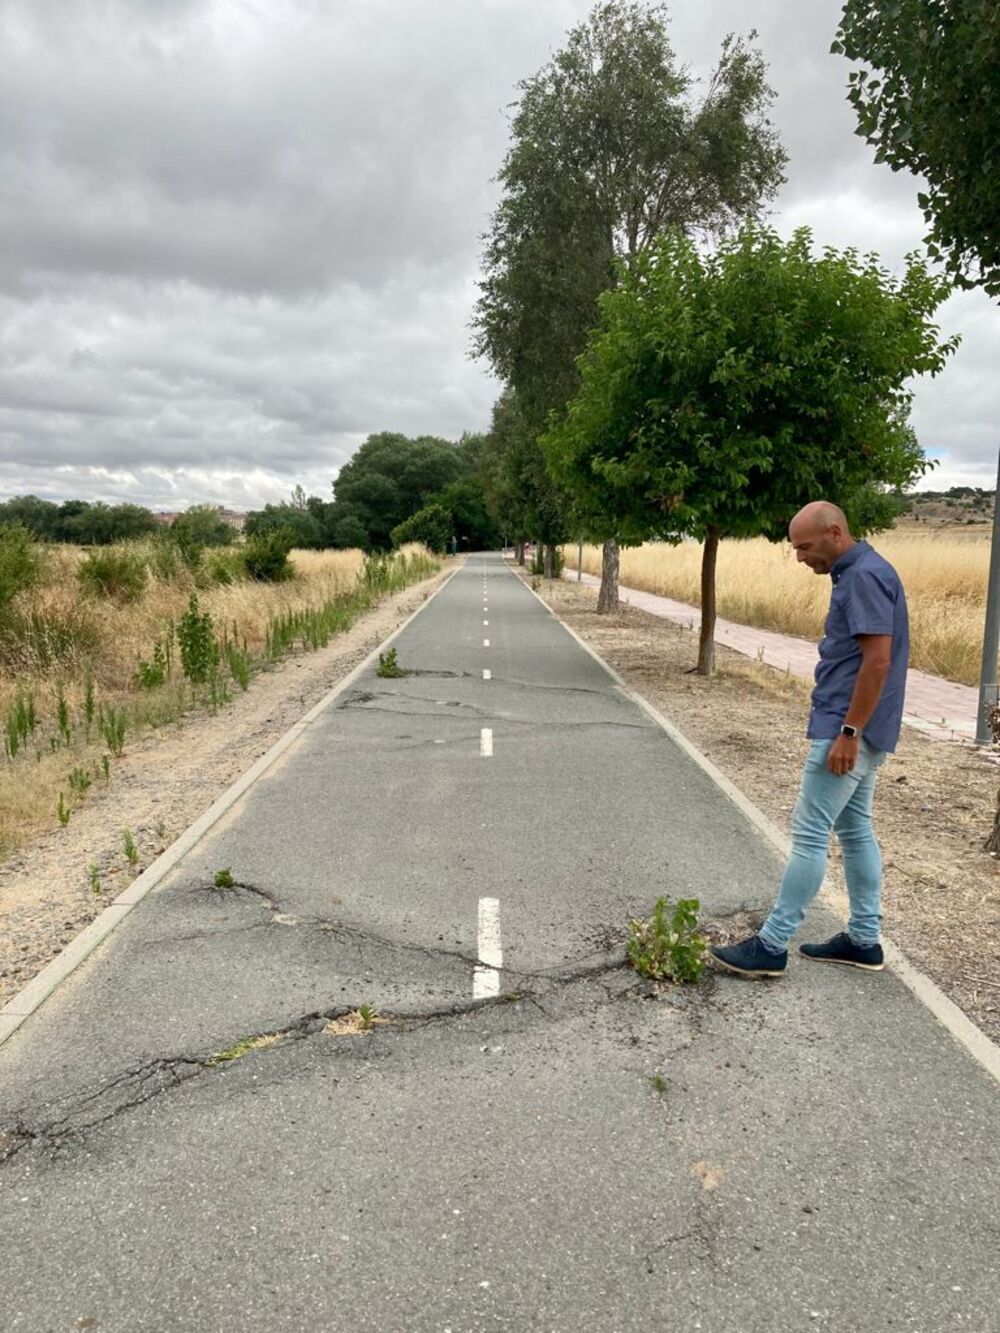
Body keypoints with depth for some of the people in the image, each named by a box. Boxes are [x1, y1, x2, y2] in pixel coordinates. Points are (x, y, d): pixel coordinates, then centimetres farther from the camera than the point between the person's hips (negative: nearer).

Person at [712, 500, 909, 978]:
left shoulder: (866, 575, -18)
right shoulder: (857, 573, 14)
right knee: (855, 829, 15)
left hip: (850, 729, -11)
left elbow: (878, 660, -23)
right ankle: (864, 939, 24)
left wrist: (848, 732, -23)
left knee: (810, 832, -6)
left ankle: (772, 945, 0)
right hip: (857, 728, 11)